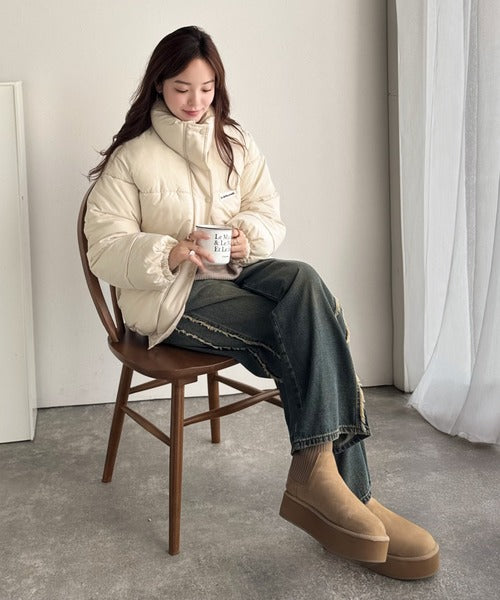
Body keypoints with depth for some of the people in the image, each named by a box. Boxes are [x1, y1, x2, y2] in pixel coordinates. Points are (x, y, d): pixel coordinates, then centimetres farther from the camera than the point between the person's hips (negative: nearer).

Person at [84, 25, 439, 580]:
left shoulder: (235, 144, 14)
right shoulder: (130, 158, -1)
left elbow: (269, 217, 10)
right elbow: (106, 252, -7)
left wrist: (248, 236, -15)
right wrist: (173, 252, -26)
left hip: (234, 272, 5)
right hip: (170, 296, -4)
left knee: (303, 280, -30)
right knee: (301, 331, -27)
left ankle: (317, 467, -29)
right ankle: (345, 486, -21)